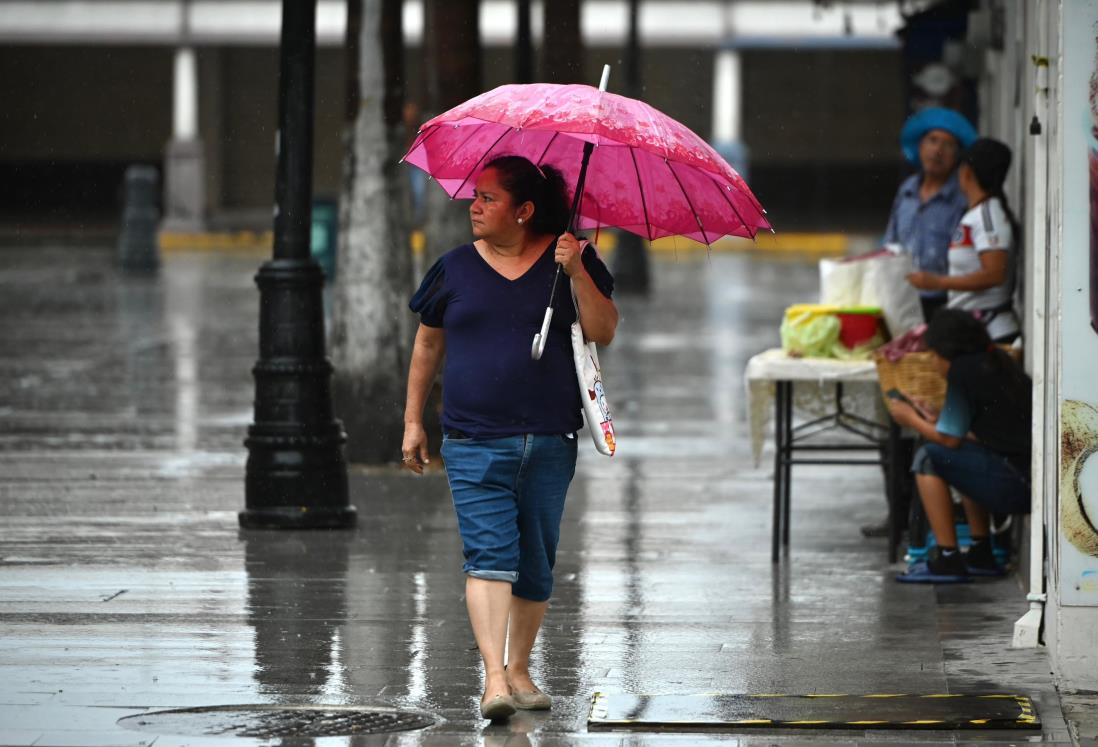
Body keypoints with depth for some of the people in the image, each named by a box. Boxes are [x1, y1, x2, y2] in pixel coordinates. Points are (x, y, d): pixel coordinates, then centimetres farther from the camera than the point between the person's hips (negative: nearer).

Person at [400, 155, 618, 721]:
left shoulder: (567, 261, 4)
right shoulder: (456, 268, 6)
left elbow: (603, 333, -3)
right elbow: (427, 345, 16)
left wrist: (577, 273, -15)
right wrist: (413, 420, 14)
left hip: (549, 442, 1)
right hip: (474, 442, -1)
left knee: (536, 564, 8)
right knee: (489, 553, -15)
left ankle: (519, 669, 24)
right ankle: (493, 677, -23)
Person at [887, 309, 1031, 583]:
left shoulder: (963, 370, -7)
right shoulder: (999, 363, 18)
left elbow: (950, 439, -4)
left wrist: (911, 420, 12)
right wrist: (933, 422, 27)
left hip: (1016, 485, -9)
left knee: (928, 458, -2)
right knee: (966, 458, 31)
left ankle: (947, 559, -3)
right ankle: (980, 554, 27)